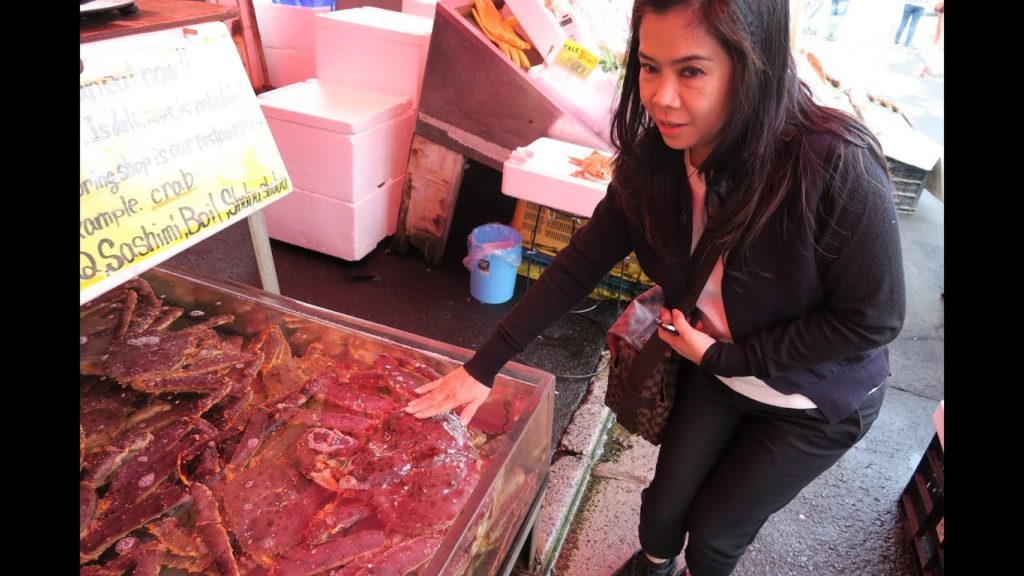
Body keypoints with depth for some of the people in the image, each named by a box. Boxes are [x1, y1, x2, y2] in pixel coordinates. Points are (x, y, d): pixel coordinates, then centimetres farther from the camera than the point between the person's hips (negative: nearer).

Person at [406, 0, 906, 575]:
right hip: (716, 371, 3)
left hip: (815, 401, -3)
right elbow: (580, 265, -14)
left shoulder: (839, 168, -35)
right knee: (664, 506, 16)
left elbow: (873, 319, -24)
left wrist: (723, 358, -22)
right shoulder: (653, 158, -20)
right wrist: (485, 365, -14)